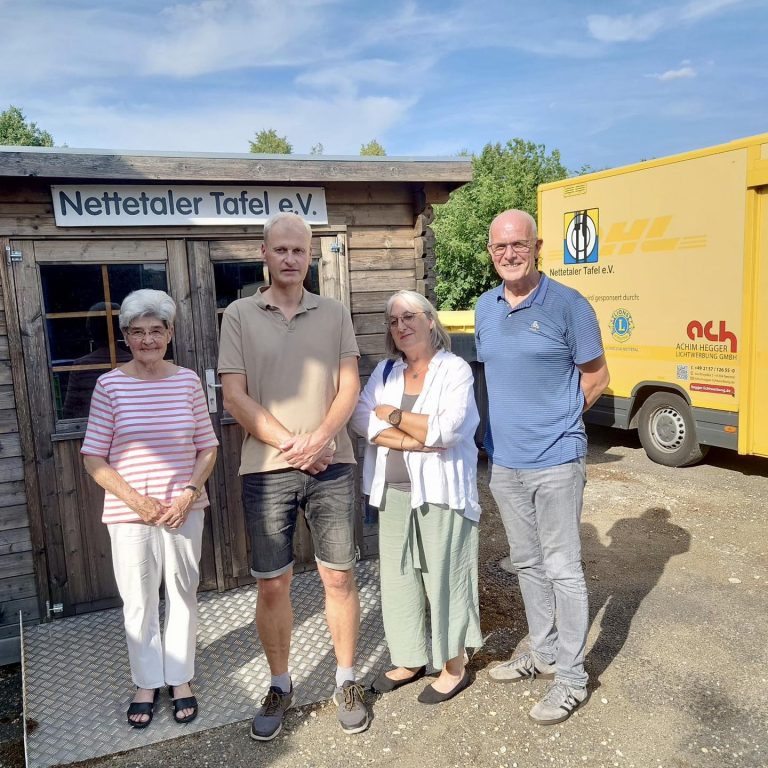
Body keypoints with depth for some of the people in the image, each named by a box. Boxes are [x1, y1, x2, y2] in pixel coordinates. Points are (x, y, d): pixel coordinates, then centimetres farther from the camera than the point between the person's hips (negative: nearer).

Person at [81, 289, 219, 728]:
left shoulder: (188, 380, -1)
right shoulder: (110, 385, -6)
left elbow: (207, 447, 4)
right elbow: (94, 457, -3)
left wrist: (189, 494, -9)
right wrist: (135, 500, -12)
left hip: (185, 509, 1)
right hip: (130, 514, -1)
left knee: (183, 595, 13)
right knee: (139, 601, 11)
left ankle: (181, 679, 32)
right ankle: (147, 682, 32)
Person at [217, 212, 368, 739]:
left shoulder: (334, 314, 7)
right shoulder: (239, 315, 3)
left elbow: (349, 387, 2)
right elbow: (235, 398, -4)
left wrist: (318, 438, -14)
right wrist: (292, 444, -11)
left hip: (332, 465, 1)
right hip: (266, 469, 0)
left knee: (339, 577, 7)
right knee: (272, 584, 8)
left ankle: (347, 681, 26)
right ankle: (280, 685, 28)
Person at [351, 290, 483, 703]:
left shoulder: (455, 369, -5)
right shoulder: (384, 371, 10)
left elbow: (446, 429, -19)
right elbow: (361, 419, -5)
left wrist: (393, 414, -8)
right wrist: (413, 441, -16)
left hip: (440, 492, -5)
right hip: (392, 492, 5)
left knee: (444, 577, 4)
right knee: (396, 576, 12)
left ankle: (454, 666, 23)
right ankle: (409, 660, 31)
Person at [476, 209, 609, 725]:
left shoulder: (568, 305, -10)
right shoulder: (485, 308, 7)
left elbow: (596, 377, -4)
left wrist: (554, 422, -3)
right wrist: (511, 421, 8)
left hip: (555, 462, -6)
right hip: (504, 461, 6)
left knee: (562, 570, 3)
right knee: (527, 564, 17)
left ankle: (572, 677, 18)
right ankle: (545, 653, 35)